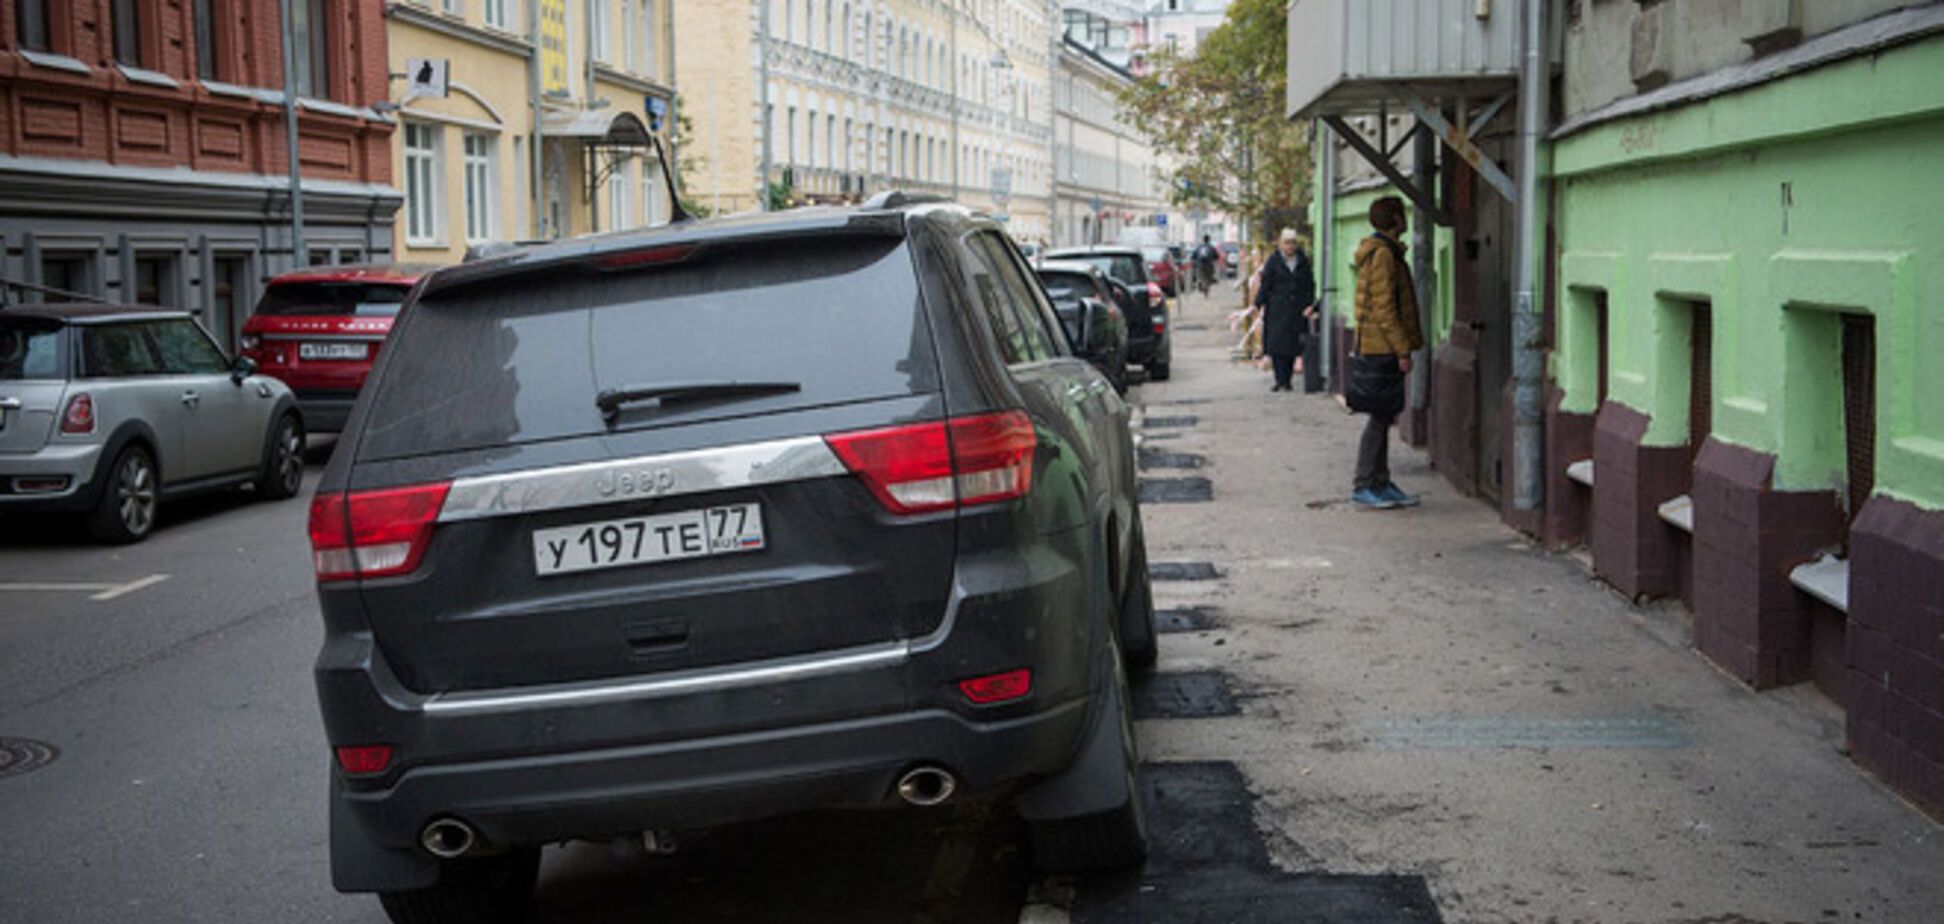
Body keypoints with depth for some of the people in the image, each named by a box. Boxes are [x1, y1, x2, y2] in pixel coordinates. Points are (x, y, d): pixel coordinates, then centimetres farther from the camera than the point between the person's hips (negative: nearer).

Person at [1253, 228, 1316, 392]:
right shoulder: (1274, 261, 2)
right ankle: (1280, 380, -5)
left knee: (1292, 347, 2)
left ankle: (1287, 380, 10)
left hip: (1297, 311, 2)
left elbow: (1310, 285, 11)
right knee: (1277, 344, -8)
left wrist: (1310, 304, 0)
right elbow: (1265, 284, 2)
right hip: (1277, 310, -2)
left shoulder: (1303, 261, 9)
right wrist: (1259, 304, -4)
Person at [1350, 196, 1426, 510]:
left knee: (1384, 416, 12)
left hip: (1381, 349, 10)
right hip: (1382, 348, -10)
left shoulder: (1387, 252, 18)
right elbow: (1384, 309, -20)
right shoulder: (1382, 255, -15)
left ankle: (1382, 484, 17)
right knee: (1380, 417, -7)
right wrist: (1402, 351, -19)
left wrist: (1403, 347, 21)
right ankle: (1364, 486, -4)